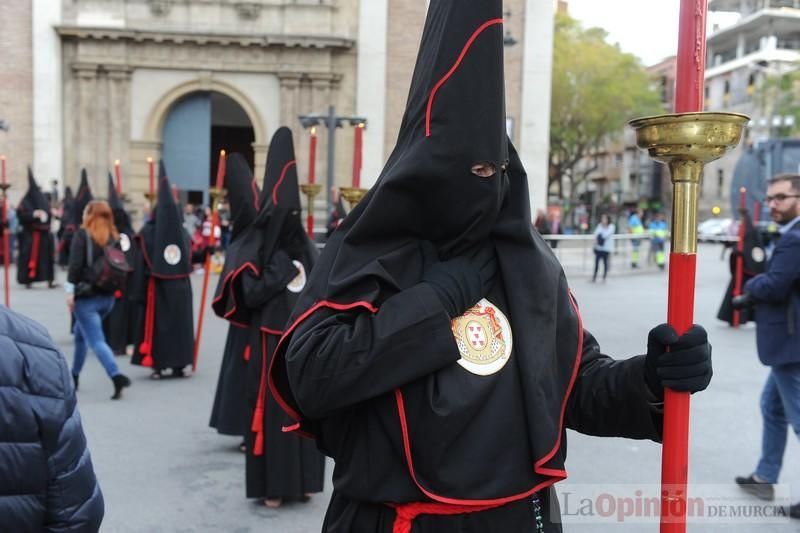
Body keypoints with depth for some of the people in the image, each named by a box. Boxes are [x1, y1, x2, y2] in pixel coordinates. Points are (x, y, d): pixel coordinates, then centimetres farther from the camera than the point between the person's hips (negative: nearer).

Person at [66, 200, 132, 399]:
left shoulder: (82, 234, -7)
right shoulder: (114, 237, 8)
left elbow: (75, 264, -15)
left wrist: (70, 291, -13)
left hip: (86, 296, -6)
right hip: (107, 296, 6)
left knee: (95, 340, -7)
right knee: (80, 333, 24)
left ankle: (116, 376, -24)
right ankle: (74, 376, 33)